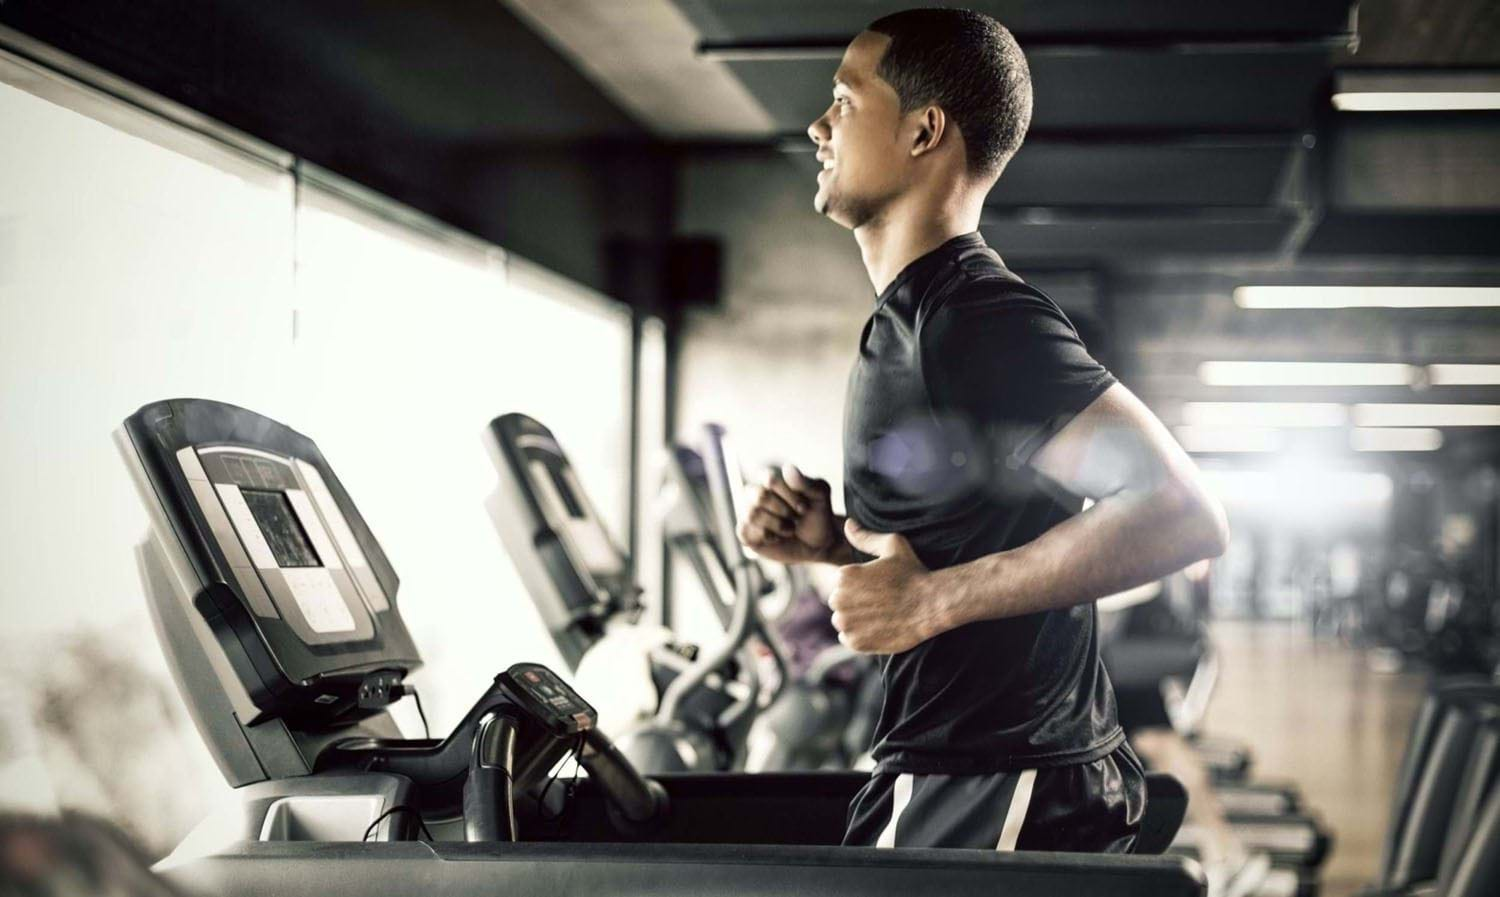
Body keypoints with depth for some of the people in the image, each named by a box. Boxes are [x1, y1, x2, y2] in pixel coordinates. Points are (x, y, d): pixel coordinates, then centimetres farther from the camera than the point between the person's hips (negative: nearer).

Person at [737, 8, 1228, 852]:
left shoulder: (978, 321, -17)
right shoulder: (914, 318, 14)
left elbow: (1183, 515, -26)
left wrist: (930, 600, -24)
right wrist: (836, 541, 8)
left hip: (993, 805, -10)